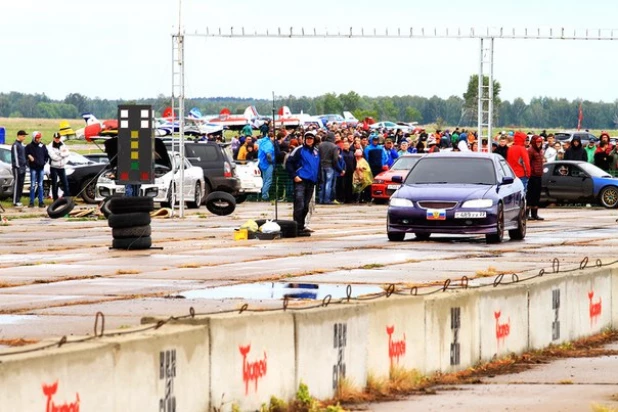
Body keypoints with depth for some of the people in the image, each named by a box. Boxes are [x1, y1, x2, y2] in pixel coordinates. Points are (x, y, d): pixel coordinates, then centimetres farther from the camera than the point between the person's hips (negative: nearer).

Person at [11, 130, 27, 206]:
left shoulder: (22, 144, 16)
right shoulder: (15, 145, -11)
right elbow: (15, 156, -15)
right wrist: (18, 167, -18)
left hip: (22, 167, 9)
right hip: (17, 167, -9)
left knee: (21, 184, 9)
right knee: (17, 183, -8)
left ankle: (18, 199, 14)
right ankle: (15, 201, -7)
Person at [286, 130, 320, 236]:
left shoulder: (316, 151, 14)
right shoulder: (299, 150, -5)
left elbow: (318, 166, 26)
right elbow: (289, 163, -7)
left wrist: (317, 179, 16)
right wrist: (294, 176, -14)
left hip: (311, 182, 7)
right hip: (300, 180, -7)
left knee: (306, 206, 11)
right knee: (299, 205, -13)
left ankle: (301, 226, 20)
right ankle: (298, 228, -15)